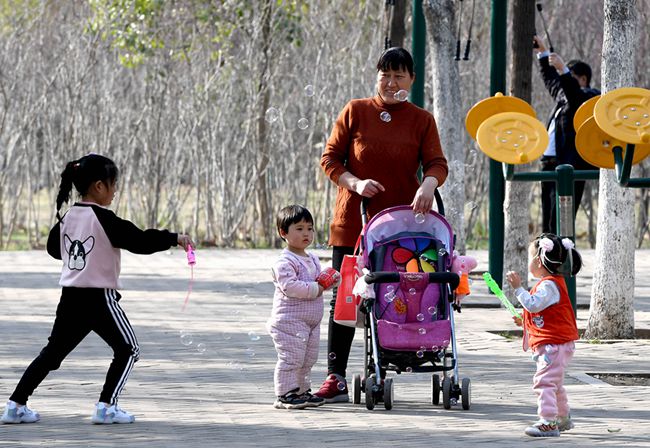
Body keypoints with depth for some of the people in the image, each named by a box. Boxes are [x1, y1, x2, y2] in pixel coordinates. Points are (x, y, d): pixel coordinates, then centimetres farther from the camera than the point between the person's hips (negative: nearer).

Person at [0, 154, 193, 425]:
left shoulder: (67, 218, 7)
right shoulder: (103, 219, -14)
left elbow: (54, 247, 22)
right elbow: (140, 241, -16)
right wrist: (175, 238, -7)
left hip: (70, 298, 7)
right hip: (99, 297, -7)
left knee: (53, 351, 14)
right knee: (127, 350, 7)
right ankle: (106, 407, -1)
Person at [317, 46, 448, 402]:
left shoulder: (421, 120, 6)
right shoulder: (355, 112, 4)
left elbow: (436, 163, -3)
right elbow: (329, 158, 3)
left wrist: (429, 184, -26)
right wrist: (355, 183, -14)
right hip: (352, 220, 0)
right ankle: (335, 378, 0)